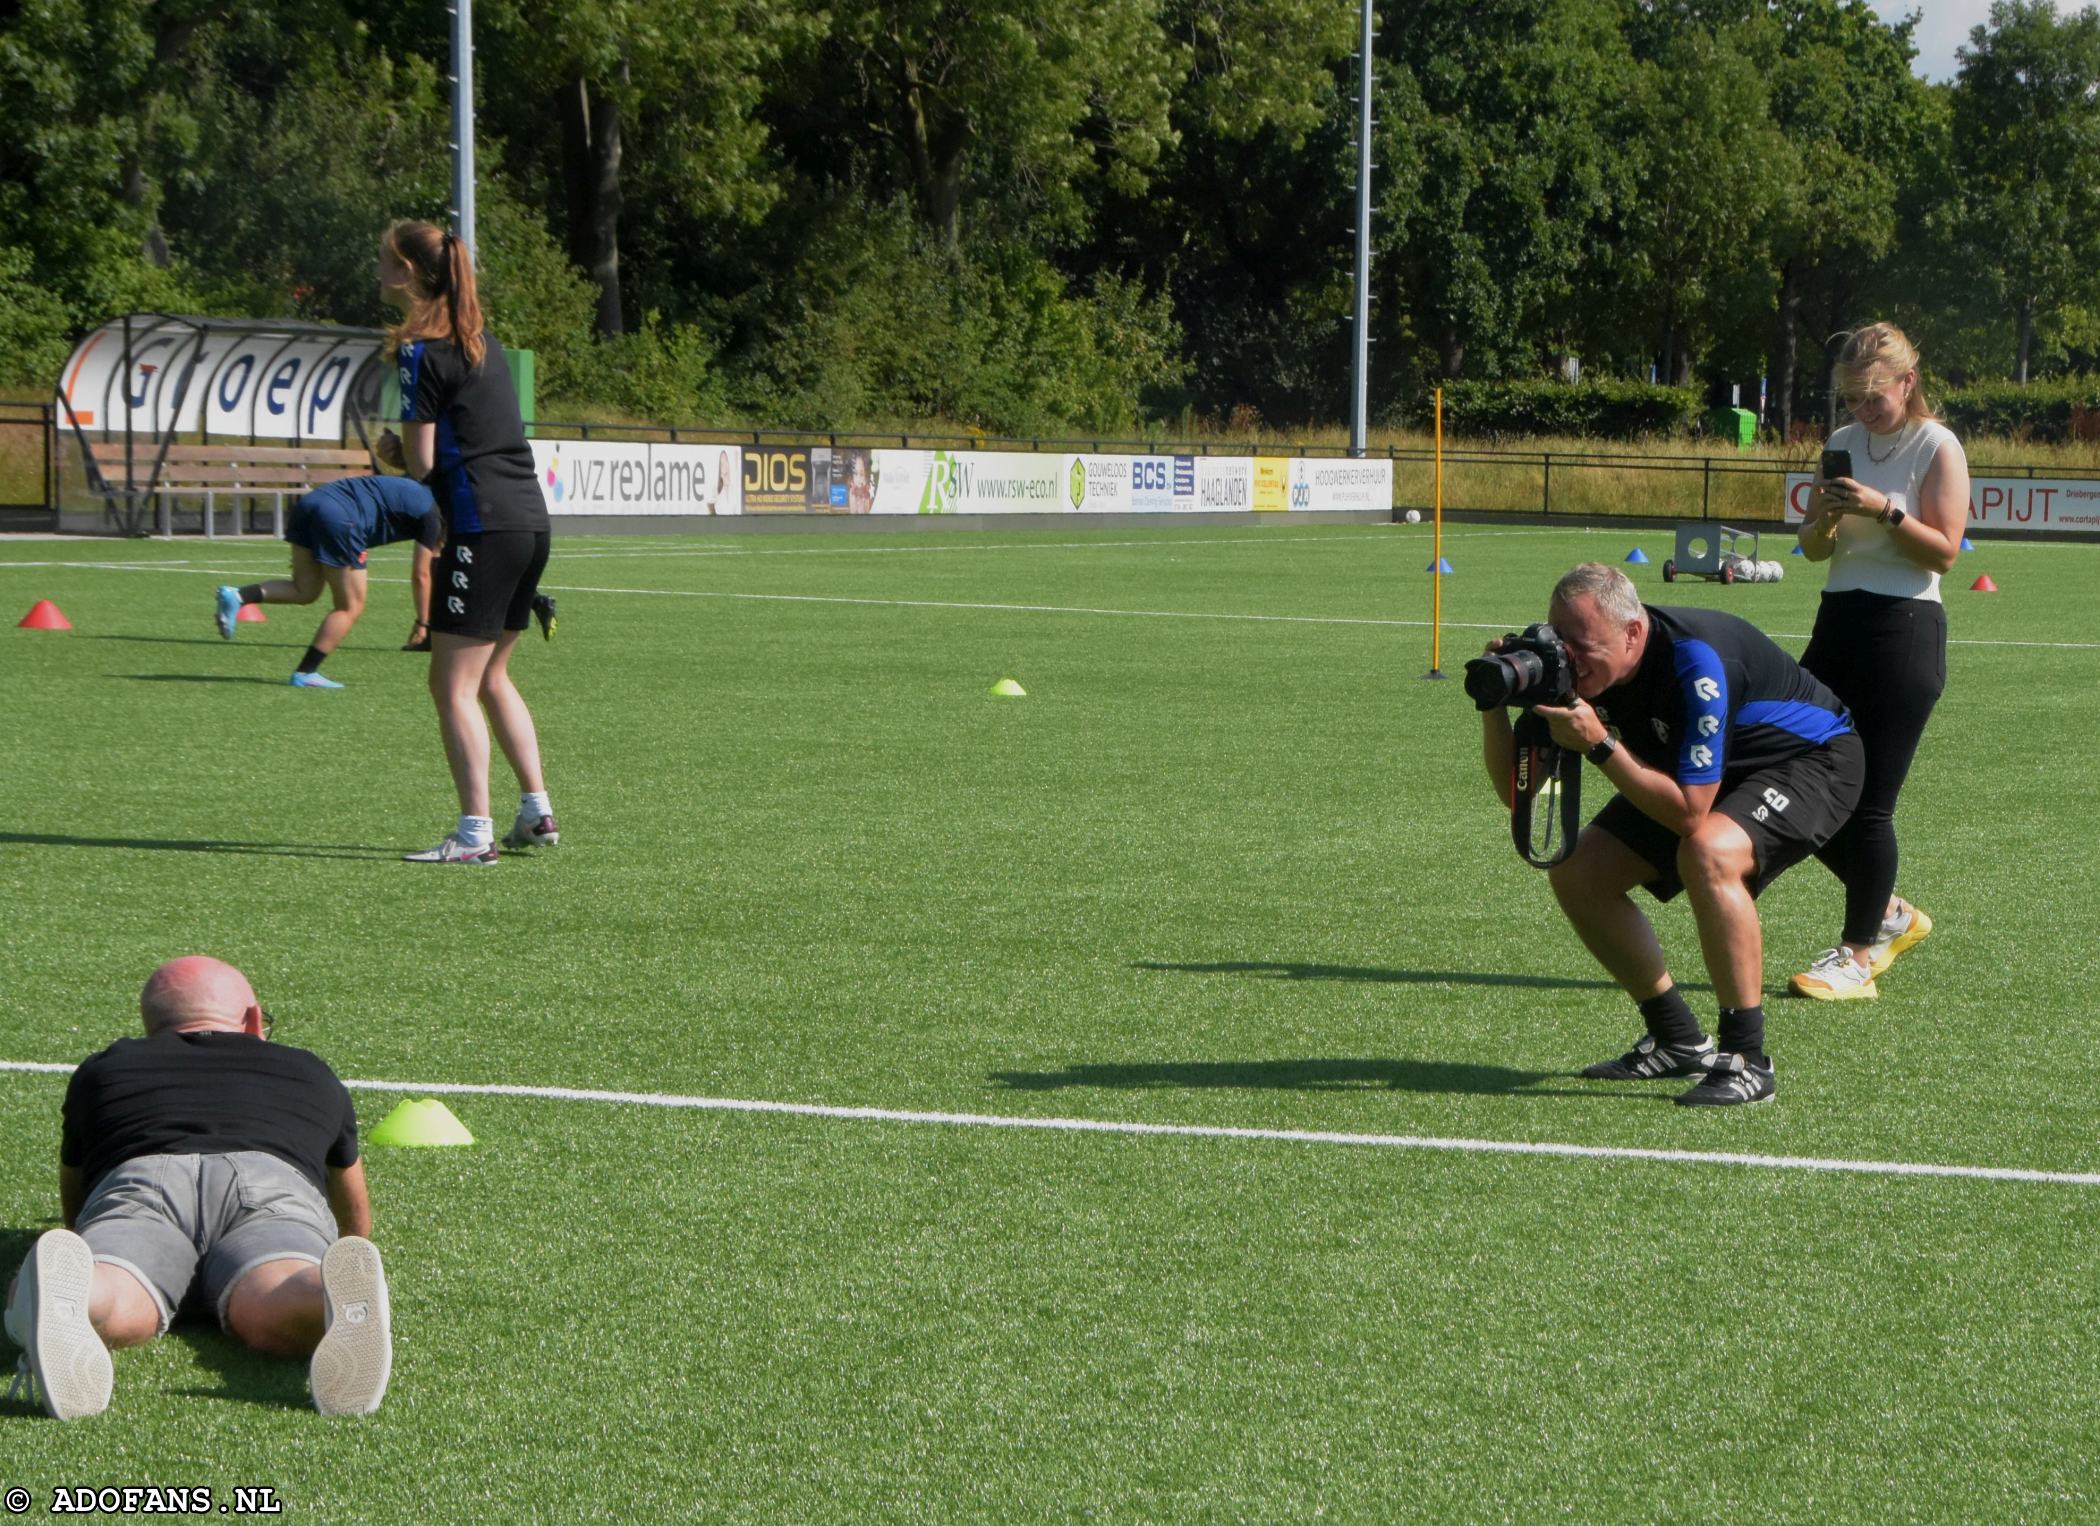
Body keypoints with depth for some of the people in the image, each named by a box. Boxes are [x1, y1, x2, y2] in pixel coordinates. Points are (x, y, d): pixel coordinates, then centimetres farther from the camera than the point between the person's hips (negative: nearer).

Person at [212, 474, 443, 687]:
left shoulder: (413, 493, 31)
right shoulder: (431, 515, 8)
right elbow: (421, 576, 9)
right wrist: (422, 622, 19)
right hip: (339, 519, -8)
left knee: (305, 591, 17)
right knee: (350, 607, 5)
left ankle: (236, 596, -2)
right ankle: (305, 674, 5)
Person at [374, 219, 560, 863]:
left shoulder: (422, 351, -10)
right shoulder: (481, 340, 16)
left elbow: (421, 461, -10)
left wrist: (390, 451, 9)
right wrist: (407, 451, 14)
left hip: (482, 527, -9)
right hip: (530, 520, 9)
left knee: (453, 685, -4)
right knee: (491, 676, 20)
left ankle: (474, 832, -7)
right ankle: (537, 812, 19)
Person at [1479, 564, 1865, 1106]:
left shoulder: (1694, 662, -37)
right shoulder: (1581, 668, -16)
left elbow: (1689, 812, -38)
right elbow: (1519, 792, -13)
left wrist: (1599, 745, -41)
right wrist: (1495, 705, -29)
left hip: (1809, 760, -8)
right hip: (1697, 773, 8)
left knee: (1708, 853, -37)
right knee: (1576, 873, -3)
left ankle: (1746, 1059, -26)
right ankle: (1678, 1041, 11)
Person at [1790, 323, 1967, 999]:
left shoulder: (1937, 447, -5)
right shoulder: (1844, 443, 12)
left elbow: (1944, 550, -11)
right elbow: (1814, 549, 14)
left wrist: (1884, 510, -23)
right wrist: (1825, 517, -8)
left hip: (1905, 631, -7)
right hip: (1838, 623, 7)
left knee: (1868, 803, -6)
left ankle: (1859, 955, 6)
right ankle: (1890, 914, 23)